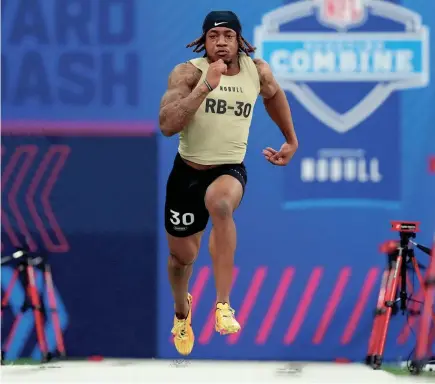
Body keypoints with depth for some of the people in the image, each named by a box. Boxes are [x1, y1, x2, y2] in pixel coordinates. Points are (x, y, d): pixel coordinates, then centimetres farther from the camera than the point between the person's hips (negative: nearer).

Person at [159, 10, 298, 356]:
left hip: (230, 170, 0)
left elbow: (273, 95, 22)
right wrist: (206, 86, -32)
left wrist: (291, 141, 27)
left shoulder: (258, 72, -3)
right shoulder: (188, 73, -13)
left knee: (219, 204, -38)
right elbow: (167, 125, -27)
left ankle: (224, 306, -34)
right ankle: (182, 310, 52)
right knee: (182, 255, 15)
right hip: (187, 172, 0)